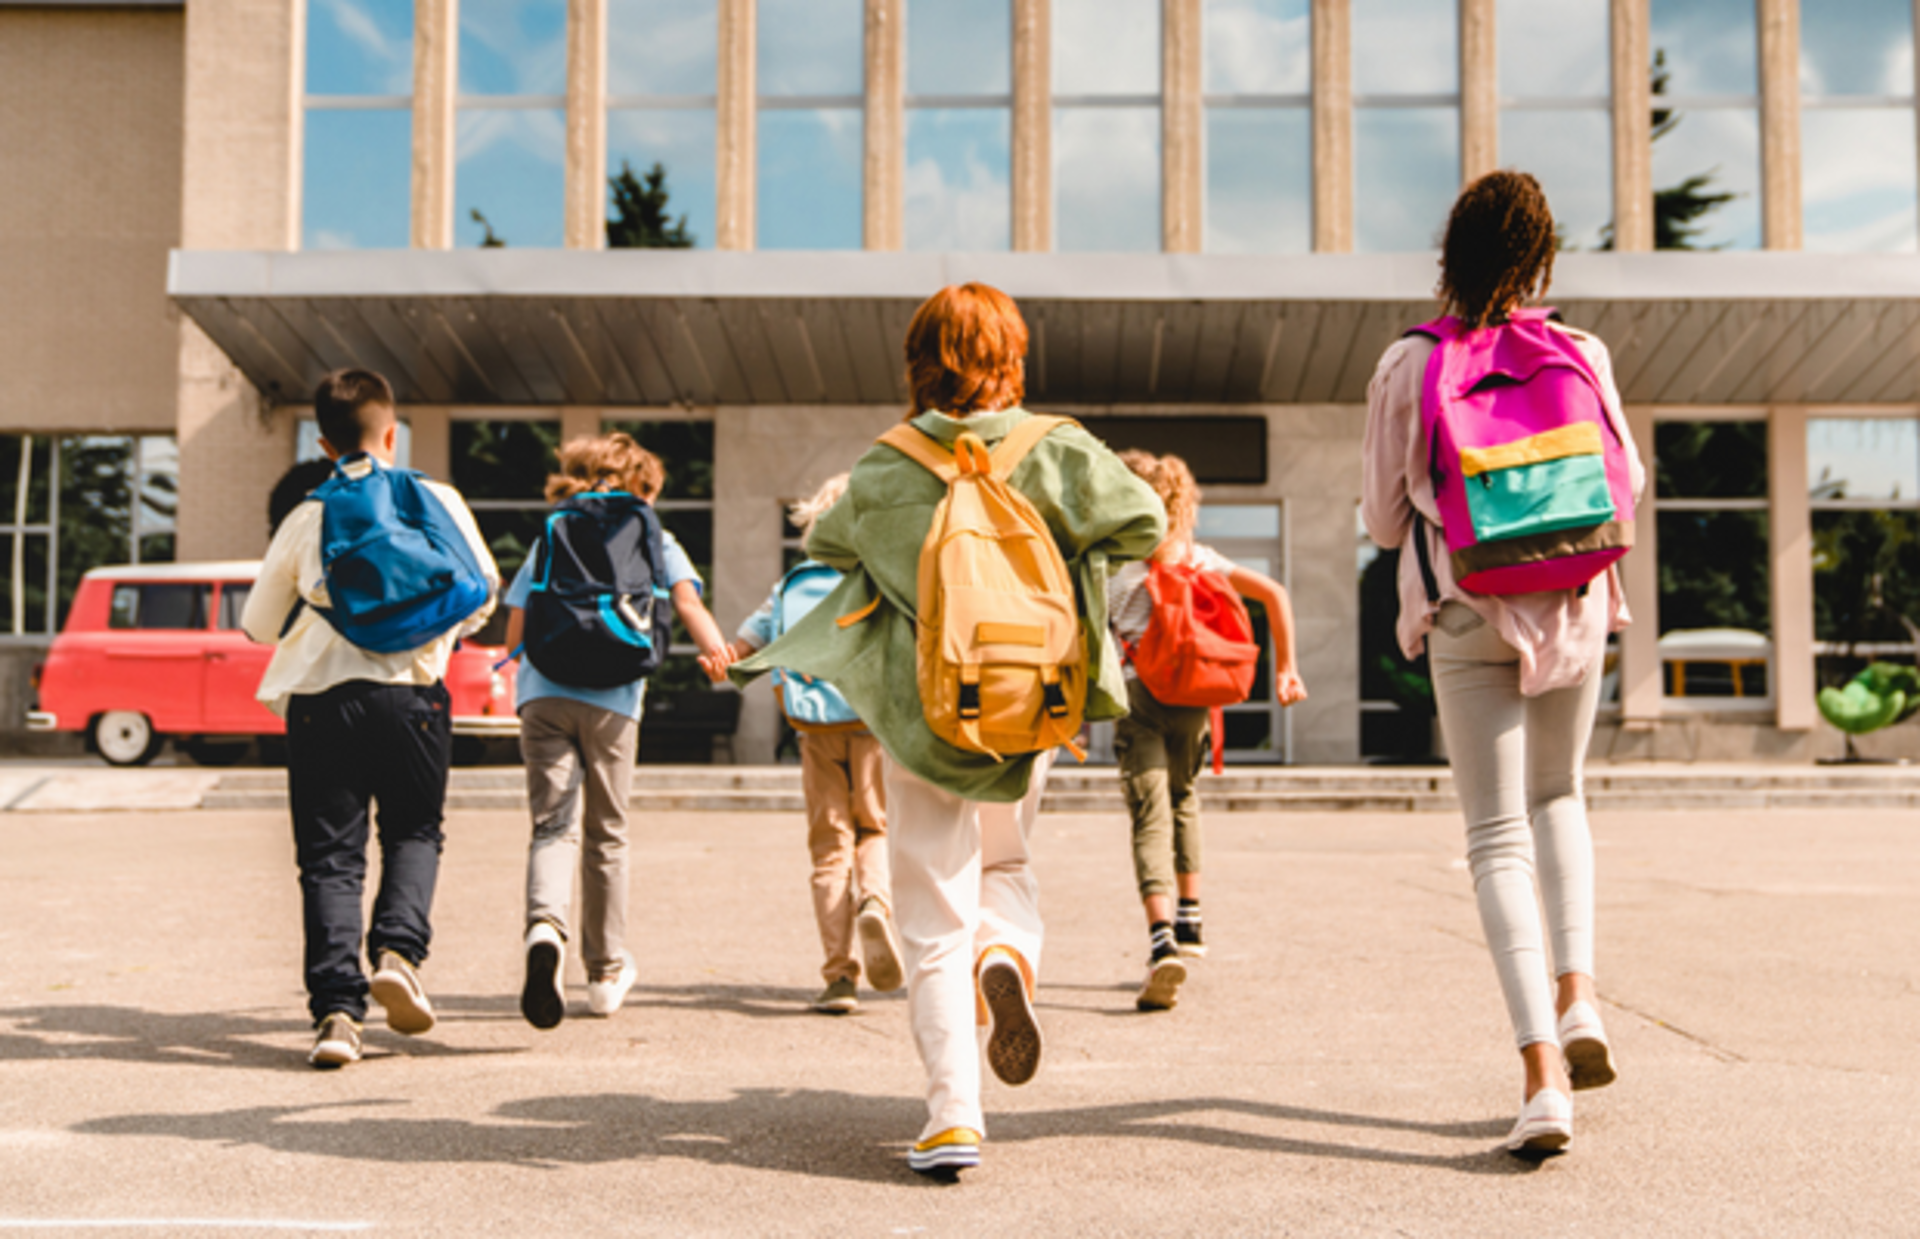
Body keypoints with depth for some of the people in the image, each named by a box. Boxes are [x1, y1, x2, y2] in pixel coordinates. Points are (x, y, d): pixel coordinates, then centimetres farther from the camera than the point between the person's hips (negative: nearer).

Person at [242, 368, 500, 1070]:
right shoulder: (437, 502, 6)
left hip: (319, 696, 0)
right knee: (414, 832, 18)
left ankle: (336, 1010, -5)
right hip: (410, 692, 0)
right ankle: (399, 949, -6)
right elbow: (482, 590, 11)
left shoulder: (307, 518, 8)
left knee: (329, 855, 4)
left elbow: (257, 625, 14)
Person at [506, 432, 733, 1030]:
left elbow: (515, 632, 18)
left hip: (541, 694, 1)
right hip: (611, 698, -1)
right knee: (606, 834, 12)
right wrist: (719, 652, -9)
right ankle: (606, 970, 23)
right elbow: (688, 604, -4)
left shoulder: (549, 539, 20)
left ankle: (545, 927, -33)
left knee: (554, 825, -3)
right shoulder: (652, 540, 14)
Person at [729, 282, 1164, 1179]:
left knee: (935, 916, 4)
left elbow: (826, 544, 11)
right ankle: (1008, 952, -8)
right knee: (1005, 862, 25)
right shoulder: (1056, 453, -5)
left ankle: (952, 1110, -4)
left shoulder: (883, 473, -4)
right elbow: (1142, 523, -7)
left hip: (922, 711, -1)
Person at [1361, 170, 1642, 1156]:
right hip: (1572, 609, 2)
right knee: (1556, 796, 26)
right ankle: (1578, 994, 11)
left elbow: (1383, 520, 2)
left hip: (1466, 620, -2)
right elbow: (1622, 487, 8)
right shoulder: (1580, 356, -3)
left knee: (1498, 837, 0)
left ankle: (1544, 1077, -9)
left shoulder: (1406, 368, -5)